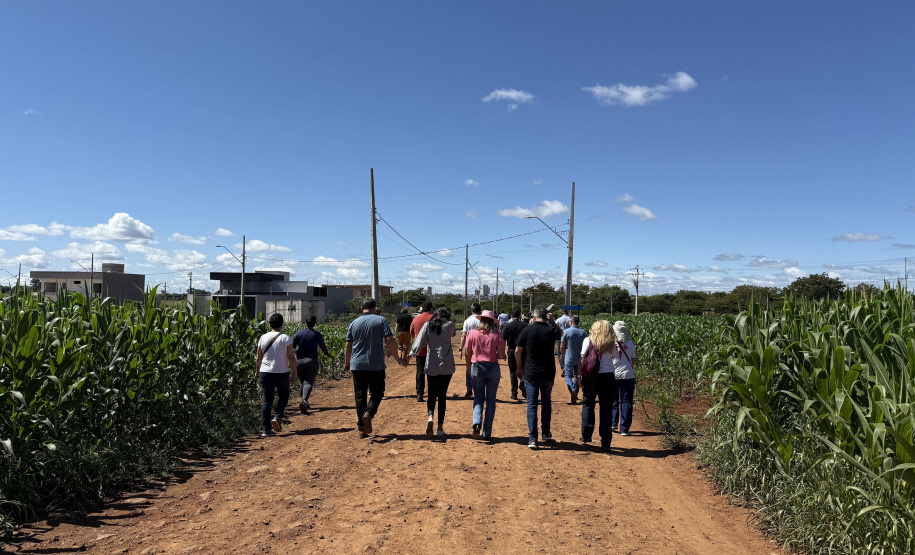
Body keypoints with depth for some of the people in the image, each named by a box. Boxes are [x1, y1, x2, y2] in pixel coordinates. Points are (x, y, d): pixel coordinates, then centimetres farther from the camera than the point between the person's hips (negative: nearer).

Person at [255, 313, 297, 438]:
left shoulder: (263, 338, 2)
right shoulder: (286, 338, -8)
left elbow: (258, 358, 8)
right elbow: (291, 358, -9)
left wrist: (257, 372, 21)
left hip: (265, 373, 3)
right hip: (282, 373, -3)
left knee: (267, 400, 8)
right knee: (284, 396, 19)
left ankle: (266, 428, 5)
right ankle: (277, 418, -1)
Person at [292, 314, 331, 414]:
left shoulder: (299, 333, -2)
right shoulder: (317, 335, 1)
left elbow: (291, 346, -2)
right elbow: (323, 347, 15)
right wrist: (327, 354, 35)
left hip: (299, 361, 1)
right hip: (312, 361, -1)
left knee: (302, 381, 18)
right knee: (308, 383, -7)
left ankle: (304, 401, 20)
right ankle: (304, 401, -30)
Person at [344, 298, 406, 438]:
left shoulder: (354, 323, 7)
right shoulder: (381, 320, -1)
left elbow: (348, 346, 9)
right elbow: (389, 340, -9)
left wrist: (347, 363, 22)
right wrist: (398, 358, 0)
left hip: (357, 365, 2)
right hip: (376, 365, -2)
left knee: (360, 396, 8)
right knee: (377, 393, 11)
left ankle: (362, 429, 6)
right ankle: (368, 413, -17)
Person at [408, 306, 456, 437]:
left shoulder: (428, 325, -1)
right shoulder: (450, 325, -2)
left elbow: (419, 342, -10)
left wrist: (412, 354, -4)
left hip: (432, 367, 0)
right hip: (447, 367, 0)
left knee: (432, 395, 13)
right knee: (442, 396, 8)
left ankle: (430, 417, -14)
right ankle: (440, 428, 7)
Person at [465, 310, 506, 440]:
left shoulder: (472, 333, -2)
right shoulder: (497, 335, -5)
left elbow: (468, 354, 2)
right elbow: (501, 355, -8)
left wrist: (469, 369, 15)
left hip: (477, 367, 1)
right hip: (493, 367, 0)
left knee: (478, 398, 13)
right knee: (491, 400, 9)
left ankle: (477, 422, -13)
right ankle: (487, 433, 12)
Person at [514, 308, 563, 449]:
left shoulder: (527, 330, -7)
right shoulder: (551, 330, -2)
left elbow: (517, 351, -4)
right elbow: (561, 333, 24)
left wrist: (520, 368, 8)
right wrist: (553, 322, 17)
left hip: (530, 374, -2)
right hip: (548, 374, 2)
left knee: (532, 405, 3)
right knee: (546, 402, 20)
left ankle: (532, 439, -2)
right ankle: (546, 434, 27)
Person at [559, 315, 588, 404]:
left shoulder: (566, 332, -10)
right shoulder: (584, 332, 0)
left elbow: (562, 346, -7)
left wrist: (562, 356, 9)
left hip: (569, 358, -3)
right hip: (580, 359, 3)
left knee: (568, 375, 6)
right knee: (577, 376, 16)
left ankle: (572, 390, -20)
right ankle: (575, 395, 18)